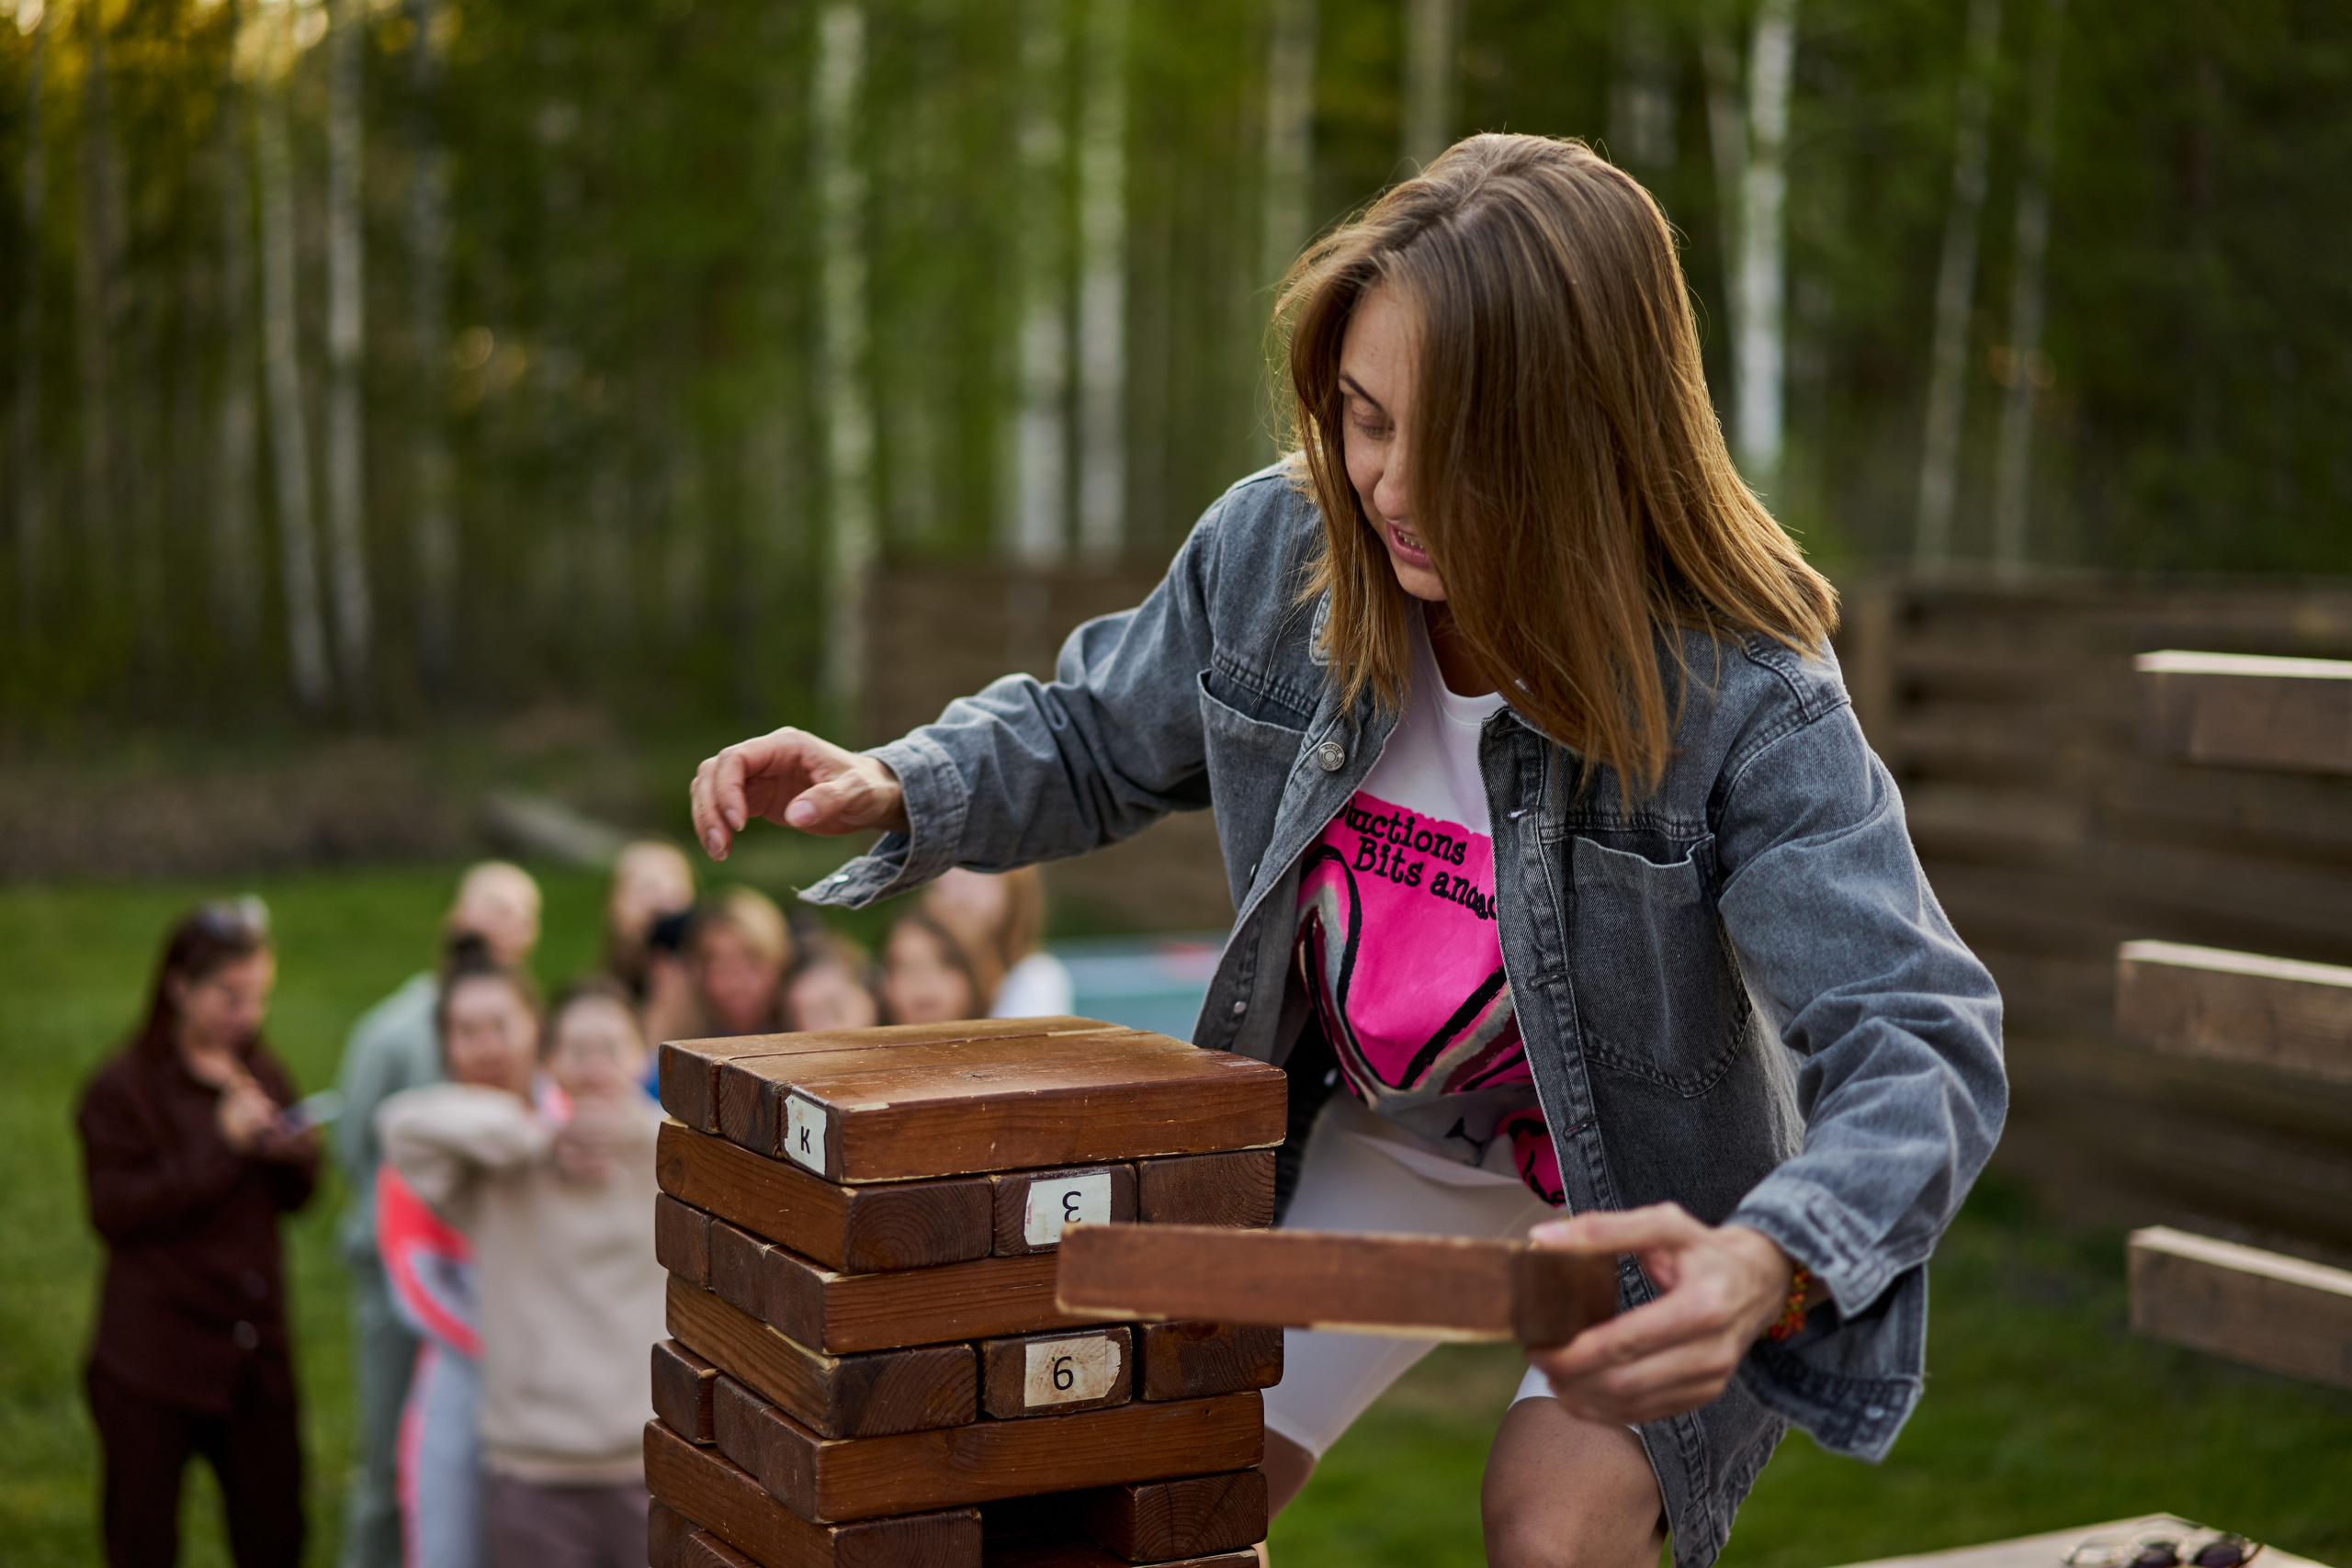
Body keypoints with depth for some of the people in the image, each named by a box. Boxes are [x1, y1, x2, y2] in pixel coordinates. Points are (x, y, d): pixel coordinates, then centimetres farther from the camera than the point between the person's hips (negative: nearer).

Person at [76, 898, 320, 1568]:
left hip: (255, 1350, 5)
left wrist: (294, 1154, -9)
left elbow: (294, 1198, 14)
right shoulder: (123, 1087, -8)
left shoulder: (262, 1073, 8)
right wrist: (221, 1145, -21)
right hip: (151, 1358, -5)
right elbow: (115, 1211, -17)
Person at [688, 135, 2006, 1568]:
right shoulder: (1275, 552, -19)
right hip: (1386, 1143, 4)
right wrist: (898, 787, -19)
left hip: (1651, 1192, -4)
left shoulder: (1742, 697, -33)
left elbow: (1920, 1045, -38)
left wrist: (1772, 1264, -59)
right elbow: (1094, 740, 1)